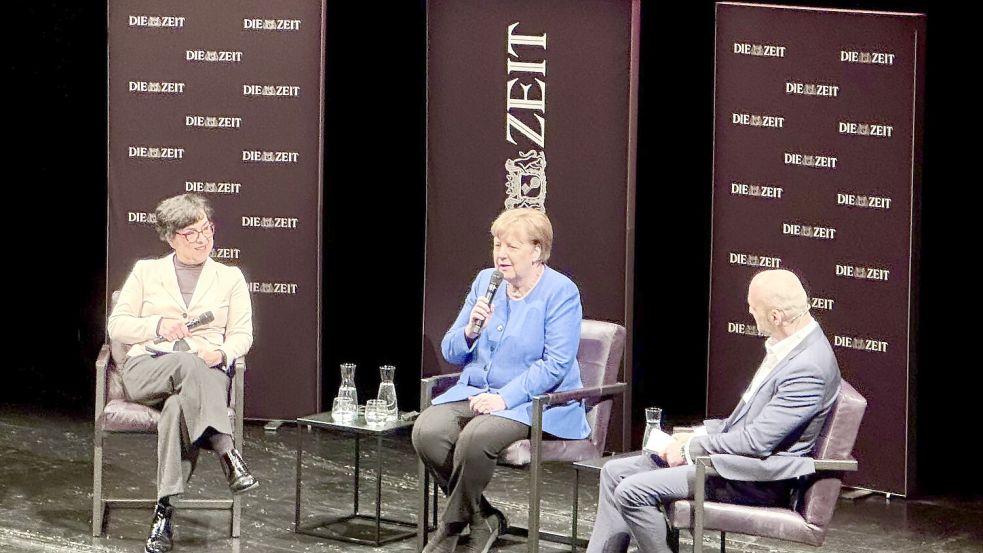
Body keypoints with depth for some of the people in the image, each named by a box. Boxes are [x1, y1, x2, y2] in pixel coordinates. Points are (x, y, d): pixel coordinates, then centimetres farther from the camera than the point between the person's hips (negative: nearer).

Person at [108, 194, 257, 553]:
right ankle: (228, 453, -48)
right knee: (189, 364, -40)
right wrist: (158, 326, -7)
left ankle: (165, 511, -43)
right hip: (147, 370, 0)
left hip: (209, 372, 0)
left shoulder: (230, 277, 20)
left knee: (179, 407, -39)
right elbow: (117, 326, 13)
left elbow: (242, 335, 12)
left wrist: (222, 354, -13)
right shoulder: (146, 271, 18)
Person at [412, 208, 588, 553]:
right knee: (426, 431, -24)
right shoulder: (485, 282, 11)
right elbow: (451, 353, 12)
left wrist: (505, 398, -22)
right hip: (475, 392, 6)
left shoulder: (561, 292, -6)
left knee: (475, 437, -34)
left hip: (536, 402, -6)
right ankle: (483, 520, -9)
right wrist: (470, 331, -11)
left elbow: (556, 364, -14)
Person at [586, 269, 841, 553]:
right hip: (732, 454, 10)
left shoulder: (809, 367, -23)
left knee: (633, 492, -19)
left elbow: (757, 441, -23)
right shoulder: (790, 346, 8)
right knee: (615, 473, 7)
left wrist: (692, 448, -11)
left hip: (757, 480, -10)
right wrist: (699, 435, 7)